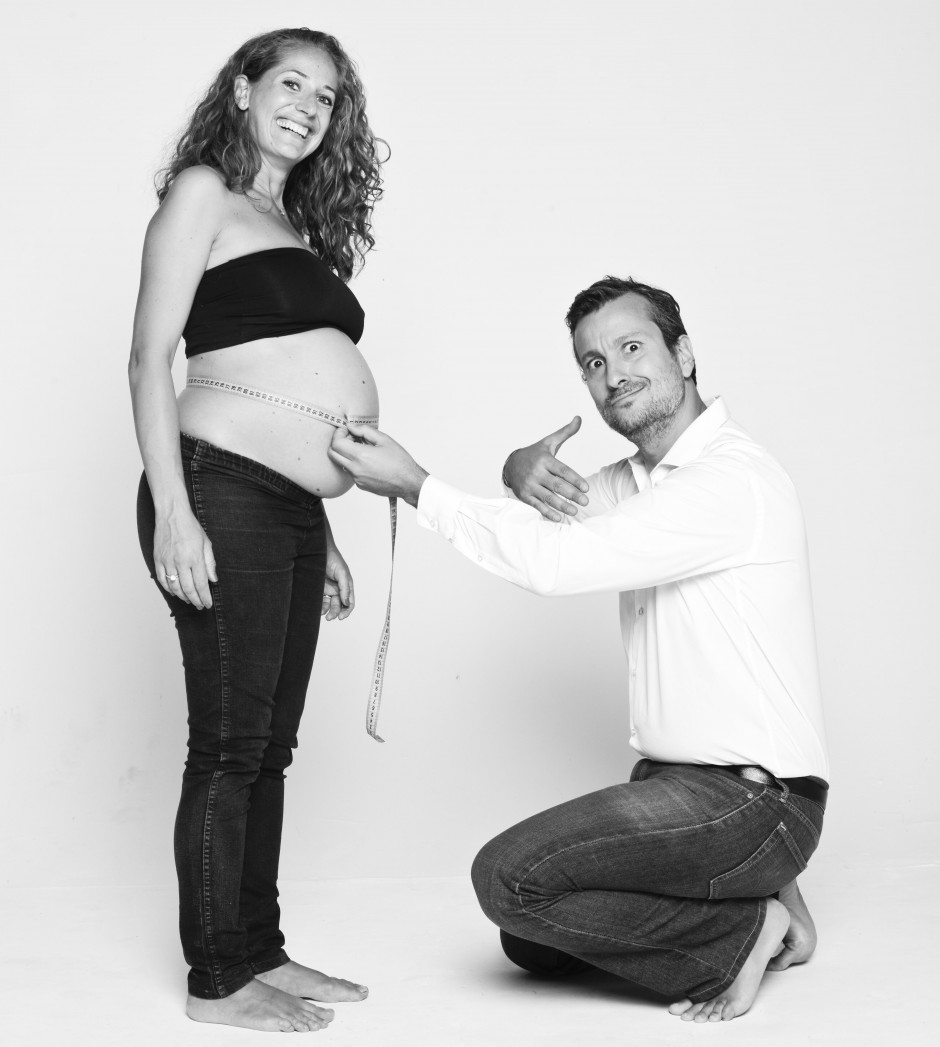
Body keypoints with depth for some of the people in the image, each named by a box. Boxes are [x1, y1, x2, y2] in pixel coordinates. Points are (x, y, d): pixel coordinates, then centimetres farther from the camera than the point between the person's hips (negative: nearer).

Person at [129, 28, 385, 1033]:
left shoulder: (299, 231, 22)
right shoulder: (202, 193, 0)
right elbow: (150, 358, -8)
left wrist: (321, 537, 19)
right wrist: (173, 513, -17)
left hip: (290, 508, 8)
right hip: (222, 497, -8)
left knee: (269, 745, 12)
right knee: (229, 744, -2)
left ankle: (261, 950, 24)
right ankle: (218, 978, 10)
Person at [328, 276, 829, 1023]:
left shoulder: (733, 478, -20)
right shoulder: (639, 477, 12)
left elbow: (557, 564, -25)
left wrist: (415, 485, -18)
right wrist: (524, 473, -18)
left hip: (753, 796, -9)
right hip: (677, 781, 10)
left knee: (508, 877, -18)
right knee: (530, 943, 13)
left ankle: (746, 931, -4)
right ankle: (742, 897, 16)